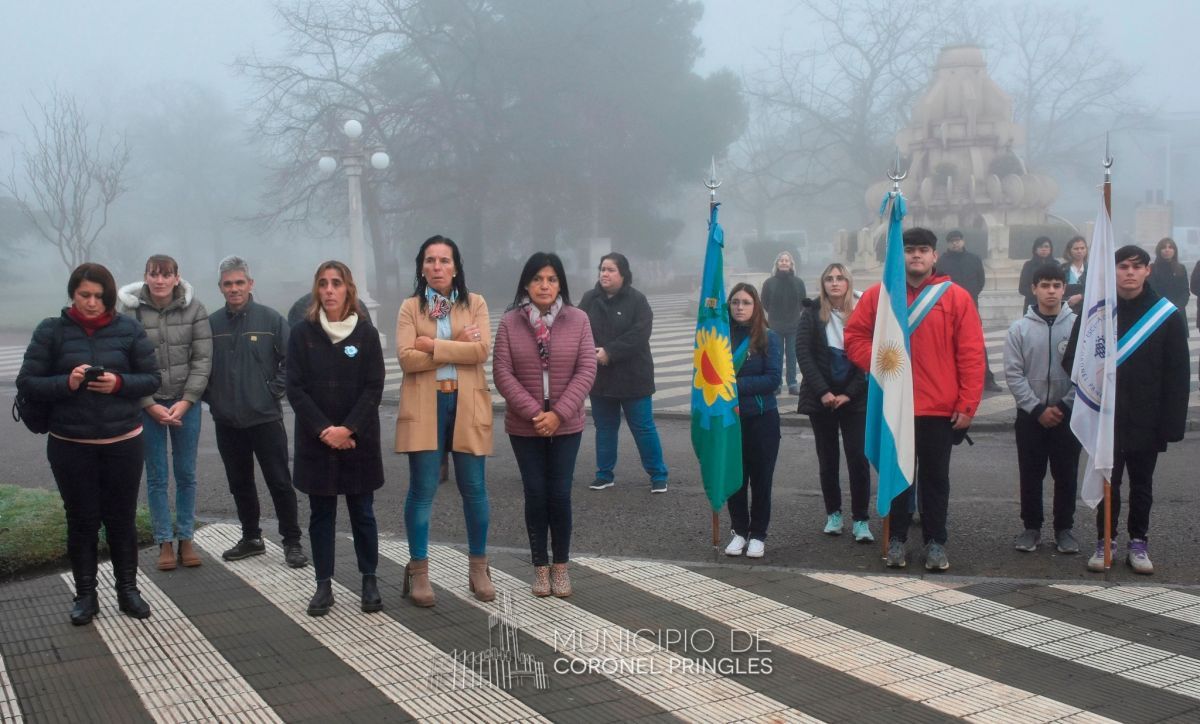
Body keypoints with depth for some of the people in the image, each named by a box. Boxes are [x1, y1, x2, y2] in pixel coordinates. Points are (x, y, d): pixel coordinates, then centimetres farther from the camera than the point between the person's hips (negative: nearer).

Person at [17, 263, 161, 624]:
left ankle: (128, 590, 23)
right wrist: (66, 383, -20)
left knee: (122, 519, 9)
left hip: (124, 442, 1)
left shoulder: (129, 329, -1)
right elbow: (26, 382, -3)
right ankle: (85, 595, 20)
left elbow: (152, 378, 1)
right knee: (82, 520, 8)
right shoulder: (51, 330, -3)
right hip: (70, 445, 0)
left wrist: (119, 383, -17)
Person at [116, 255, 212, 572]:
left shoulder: (194, 309, -4)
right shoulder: (130, 311, -8)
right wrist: (151, 406, -11)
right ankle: (165, 542, 16)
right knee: (156, 477, 5)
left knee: (186, 474, 9)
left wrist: (186, 402, -10)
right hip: (148, 405, -1)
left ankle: (186, 539, 21)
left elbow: (202, 359, -3)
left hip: (186, 403, 1)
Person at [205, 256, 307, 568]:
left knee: (280, 482, 0)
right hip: (226, 421, 4)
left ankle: (292, 542, 9)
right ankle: (251, 538, 28)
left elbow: (290, 361, -3)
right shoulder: (212, 324, 4)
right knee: (240, 484, 14)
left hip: (265, 418, -3)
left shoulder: (270, 319, -4)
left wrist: (275, 390, -8)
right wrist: (210, 396, 3)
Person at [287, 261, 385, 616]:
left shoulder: (366, 333, 0)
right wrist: (323, 430, -13)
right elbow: (295, 389, -3)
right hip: (316, 440, 1)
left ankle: (369, 581, 15)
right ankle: (324, 585, 13)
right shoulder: (302, 333, 1)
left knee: (362, 512, 6)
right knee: (321, 514, 6)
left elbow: (374, 388, -5)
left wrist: (348, 429, -15)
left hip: (358, 439, 0)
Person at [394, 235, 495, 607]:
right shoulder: (410, 307, 6)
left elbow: (481, 351, -9)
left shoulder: (475, 303, 7)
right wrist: (457, 347, -10)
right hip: (425, 406, -1)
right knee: (422, 489, 1)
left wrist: (433, 345, -11)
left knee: (474, 488, 5)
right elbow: (406, 357, -9)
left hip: (467, 405, 1)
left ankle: (478, 567, 18)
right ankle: (418, 570, 10)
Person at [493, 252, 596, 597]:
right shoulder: (510, 322, -4)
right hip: (524, 426, 0)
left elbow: (586, 371, -7)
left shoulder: (578, 320, -3)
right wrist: (533, 413, -16)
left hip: (566, 426, 0)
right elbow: (502, 373, -7)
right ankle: (540, 567, 18)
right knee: (535, 494, 5)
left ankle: (561, 565, 18)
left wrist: (558, 414, -15)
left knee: (560, 494, 3)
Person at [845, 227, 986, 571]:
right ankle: (896, 539, 21)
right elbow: (854, 336, 8)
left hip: (940, 408, -1)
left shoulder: (956, 298, -2)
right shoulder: (878, 295, 3)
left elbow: (972, 355, -3)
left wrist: (967, 404, -7)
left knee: (935, 478, 9)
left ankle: (935, 542, 19)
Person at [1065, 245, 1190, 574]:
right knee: (1107, 482, 9)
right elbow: (1072, 361, 0)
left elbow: (1178, 373, -3)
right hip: (1105, 417, 0)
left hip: (1146, 419, 0)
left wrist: (1172, 421, -8)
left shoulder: (1166, 314, -3)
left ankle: (1138, 543, 24)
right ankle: (1105, 542, 20)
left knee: (1142, 484, 12)